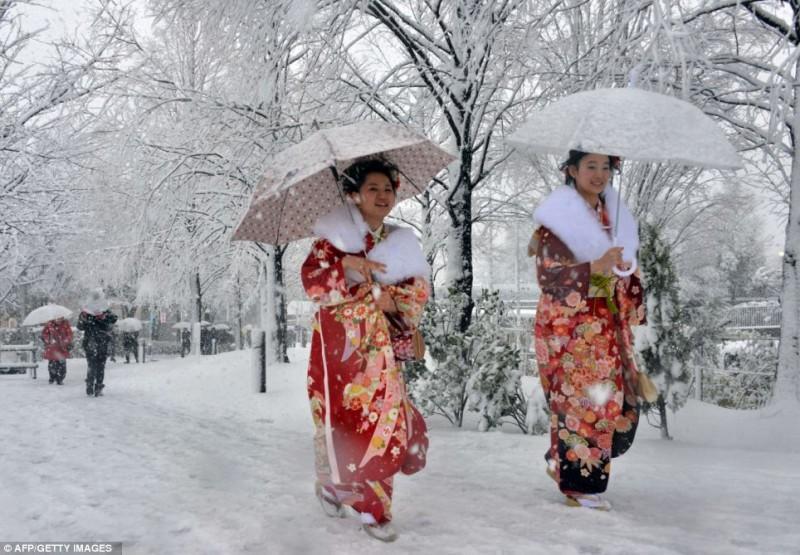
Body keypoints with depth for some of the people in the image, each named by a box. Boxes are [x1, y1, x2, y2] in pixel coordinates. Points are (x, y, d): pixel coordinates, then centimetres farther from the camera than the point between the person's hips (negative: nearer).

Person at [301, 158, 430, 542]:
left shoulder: (401, 242, 11)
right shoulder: (335, 236, 2)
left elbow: (420, 291, 7)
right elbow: (311, 280, -9)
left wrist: (390, 298, -11)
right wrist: (347, 263, -21)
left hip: (380, 346, 3)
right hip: (339, 342, -2)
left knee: (385, 419, -4)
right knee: (341, 418, 0)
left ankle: (370, 503, 8)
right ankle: (332, 482, 26)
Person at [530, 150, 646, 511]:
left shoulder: (614, 215, 12)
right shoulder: (556, 219, -8)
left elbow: (627, 271, 19)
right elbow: (547, 277, -17)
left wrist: (630, 316, 15)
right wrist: (595, 267, -27)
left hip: (607, 327, 7)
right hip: (568, 327, -7)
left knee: (616, 401, 7)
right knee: (578, 400, -6)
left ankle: (564, 462, 27)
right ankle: (579, 482, 8)